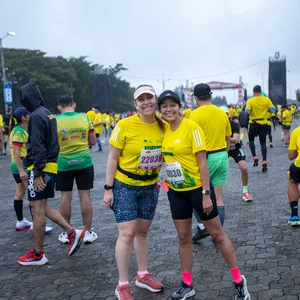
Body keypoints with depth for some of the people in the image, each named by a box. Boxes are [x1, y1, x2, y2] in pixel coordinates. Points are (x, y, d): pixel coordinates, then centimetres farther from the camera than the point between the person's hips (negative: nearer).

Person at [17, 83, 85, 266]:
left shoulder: (36, 116, -15)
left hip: (40, 168, -9)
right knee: (41, 207, 17)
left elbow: (37, 147, -21)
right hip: (51, 166, 9)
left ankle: (38, 255, 9)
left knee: (38, 209, -1)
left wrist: (37, 173, -22)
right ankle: (72, 233, 12)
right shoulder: (48, 114, 14)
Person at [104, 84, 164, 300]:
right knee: (127, 233, -5)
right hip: (125, 186, -4)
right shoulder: (125, 125, -17)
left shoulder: (162, 127, -4)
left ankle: (143, 275, 32)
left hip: (150, 187, 5)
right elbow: (112, 158, -12)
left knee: (143, 231, 16)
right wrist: (108, 188, -12)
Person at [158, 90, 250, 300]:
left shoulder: (191, 127, -16)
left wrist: (206, 193, -18)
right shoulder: (164, 129, 1)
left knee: (217, 234, 6)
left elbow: (202, 162, -17)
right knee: (183, 238, 13)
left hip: (198, 189, -5)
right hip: (176, 191, 6)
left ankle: (239, 281, 22)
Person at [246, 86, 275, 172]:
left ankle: (255, 158, 8)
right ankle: (264, 162, 0)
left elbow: (247, 112, -15)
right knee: (263, 143, 7)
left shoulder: (250, 101, -8)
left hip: (254, 123, -2)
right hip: (263, 124, 2)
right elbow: (273, 110, -5)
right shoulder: (267, 100, -3)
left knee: (251, 140, 20)